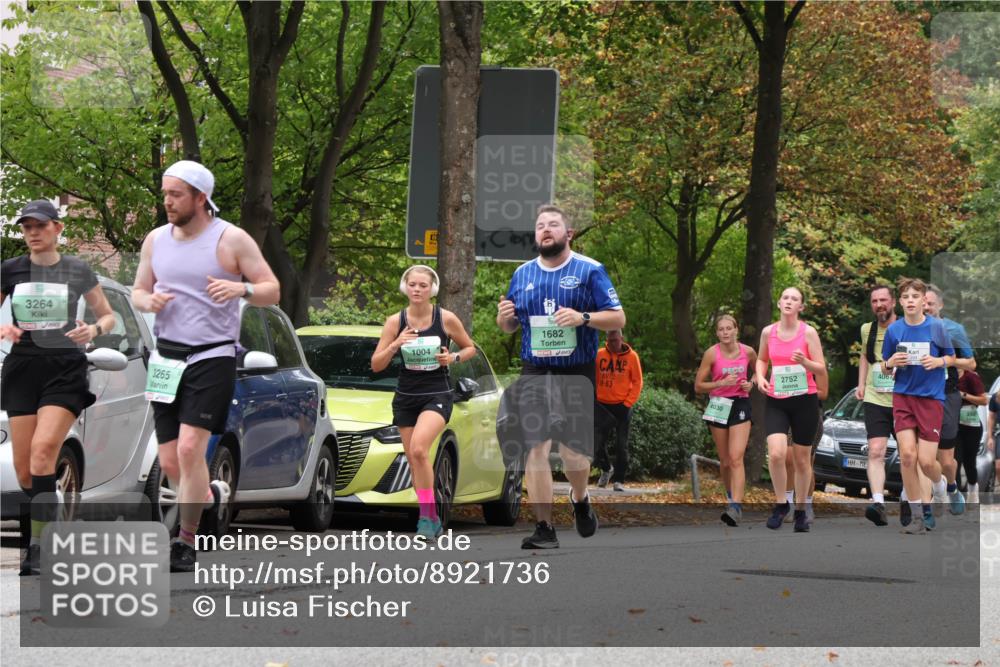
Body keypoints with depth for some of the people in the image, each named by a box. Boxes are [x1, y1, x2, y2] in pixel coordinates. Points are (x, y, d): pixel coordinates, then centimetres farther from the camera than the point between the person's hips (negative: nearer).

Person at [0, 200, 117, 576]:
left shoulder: (78, 272, 4)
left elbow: (109, 316, 13)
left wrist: (94, 330, -9)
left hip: (65, 369, -3)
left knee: (44, 449, -23)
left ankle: (37, 549, -26)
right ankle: (33, 537, 18)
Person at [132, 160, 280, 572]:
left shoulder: (231, 240, -5)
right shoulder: (156, 240, 9)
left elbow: (271, 291, -4)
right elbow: (138, 291, 17)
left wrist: (241, 288, -25)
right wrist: (149, 301, -7)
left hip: (212, 358, -5)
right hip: (166, 360, 5)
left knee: (189, 448, -19)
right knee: (170, 464, 5)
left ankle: (186, 543, -10)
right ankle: (212, 494, 36)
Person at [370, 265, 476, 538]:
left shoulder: (446, 319, -6)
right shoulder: (395, 322, -2)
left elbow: (471, 348, 9)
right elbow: (376, 365, -3)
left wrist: (453, 358, -12)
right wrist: (395, 345, -20)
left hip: (437, 395, -4)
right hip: (406, 397, 4)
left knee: (419, 448, -26)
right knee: (414, 461, 6)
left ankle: (427, 515, -19)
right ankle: (432, 520, 21)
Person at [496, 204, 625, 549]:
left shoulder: (589, 271, -1)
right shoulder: (523, 274, 11)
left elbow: (618, 318, -4)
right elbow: (510, 327, 20)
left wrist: (583, 318, -21)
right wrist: (504, 317, -4)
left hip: (576, 374, -3)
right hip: (535, 374, 3)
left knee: (574, 450, -2)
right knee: (535, 448, -6)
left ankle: (580, 499, 32)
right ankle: (544, 529, -1)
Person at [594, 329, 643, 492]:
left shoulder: (631, 356, -4)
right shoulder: (599, 355, 0)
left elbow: (637, 382, -1)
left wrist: (628, 403, -9)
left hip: (622, 406, -2)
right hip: (602, 405, 2)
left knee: (621, 446, -2)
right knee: (598, 443, 1)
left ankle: (618, 480, 5)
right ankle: (606, 469, 27)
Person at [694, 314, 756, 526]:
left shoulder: (748, 352, -2)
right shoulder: (712, 354, -7)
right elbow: (698, 386, -4)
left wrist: (751, 383, -2)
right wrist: (722, 383, -18)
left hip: (740, 405, -1)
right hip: (718, 405, 1)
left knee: (736, 458, -15)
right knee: (725, 460, 9)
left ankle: (736, 508, -24)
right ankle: (730, 497, 32)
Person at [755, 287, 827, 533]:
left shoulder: (808, 332, -4)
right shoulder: (768, 332, 3)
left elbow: (821, 369, -3)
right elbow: (761, 359, 21)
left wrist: (805, 362, -24)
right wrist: (760, 377, 0)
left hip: (804, 401, -1)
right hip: (776, 401, 1)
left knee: (802, 459, 7)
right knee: (776, 453, -18)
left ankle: (801, 511, 22)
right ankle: (781, 503, 1)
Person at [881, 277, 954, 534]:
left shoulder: (937, 327, -5)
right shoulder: (893, 329, 1)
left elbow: (952, 358, 7)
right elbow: (885, 368, 10)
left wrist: (939, 361, -14)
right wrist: (890, 363, -12)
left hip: (931, 398, -2)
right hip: (903, 397, 2)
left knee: (926, 461, -7)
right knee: (907, 455, -11)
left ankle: (940, 484, 31)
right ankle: (917, 515, 1)